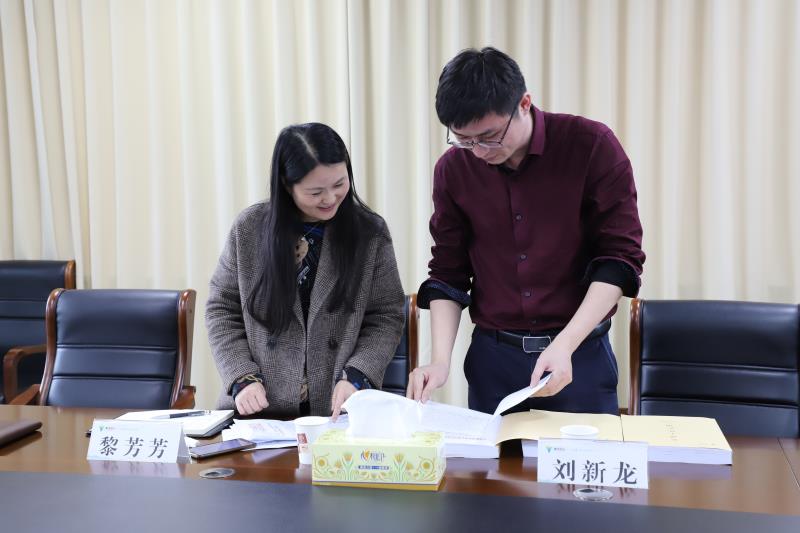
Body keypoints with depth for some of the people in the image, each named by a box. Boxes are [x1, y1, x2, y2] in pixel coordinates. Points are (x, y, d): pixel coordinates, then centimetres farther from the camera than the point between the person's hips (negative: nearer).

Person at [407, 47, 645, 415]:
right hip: (491, 357, 2)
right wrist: (440, 360, -9)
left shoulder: (591, 146, -11)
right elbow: (448, 273, 3)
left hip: (579, 356, -2)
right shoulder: (453, 169, -3)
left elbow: (620, 256, -11)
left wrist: (565, 344, -20)